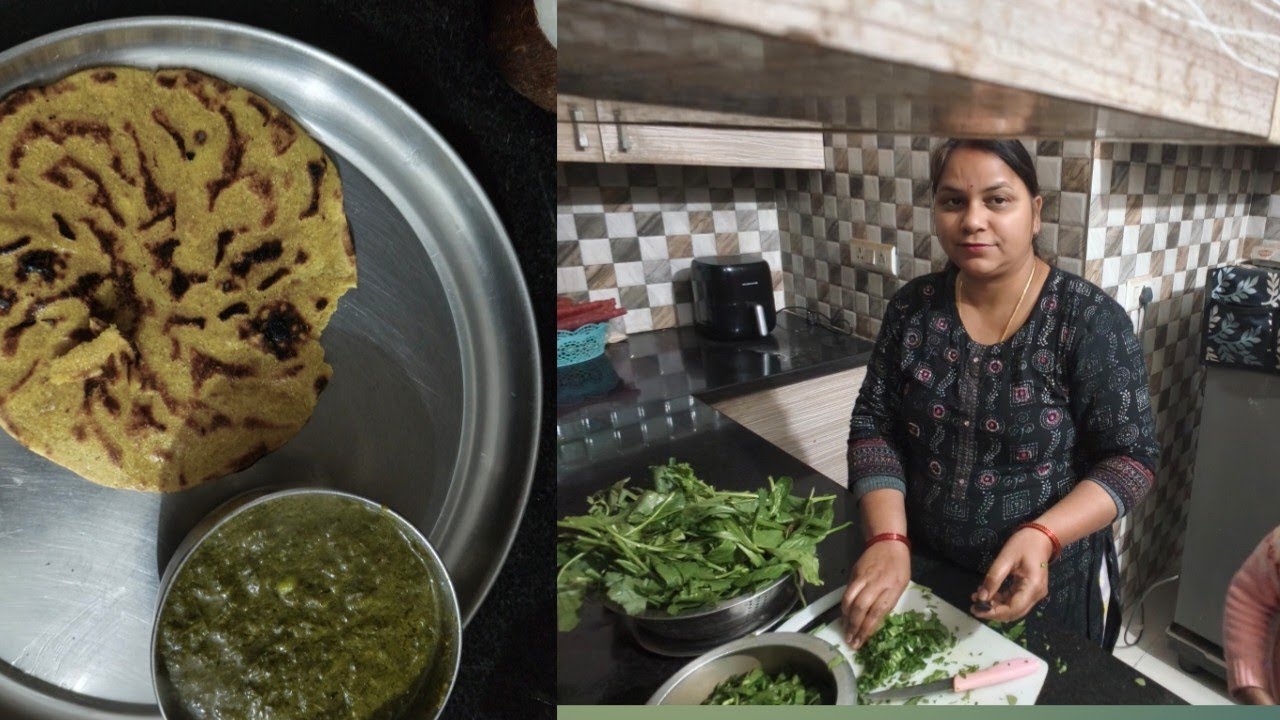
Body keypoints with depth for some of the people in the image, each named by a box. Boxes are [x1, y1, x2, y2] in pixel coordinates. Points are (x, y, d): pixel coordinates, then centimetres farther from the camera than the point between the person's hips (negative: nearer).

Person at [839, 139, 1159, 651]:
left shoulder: (1091, 321, -15)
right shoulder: (912, 308, -6)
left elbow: (1131, 457, -12)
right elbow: (874, 426, -5)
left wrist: (1042, 537, -29)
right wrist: (887, 539, -18)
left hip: (1049, 589, -3)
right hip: (922, 575, 3)